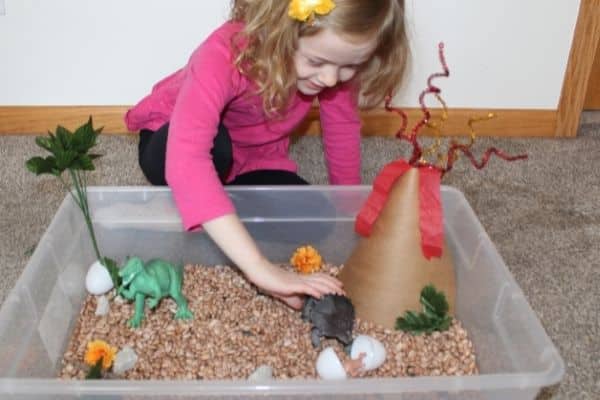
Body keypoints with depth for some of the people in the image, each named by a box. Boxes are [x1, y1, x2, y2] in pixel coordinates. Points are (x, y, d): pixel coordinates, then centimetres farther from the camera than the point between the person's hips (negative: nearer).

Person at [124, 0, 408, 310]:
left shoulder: (333, 54, -24)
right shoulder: (225, 55, -39)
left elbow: (343, 127, -6)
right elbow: (186, 159, -51)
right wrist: (260, 268, -56)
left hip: (253, 161, 5)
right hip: (172, 142, -4)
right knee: (213, 145, -39)